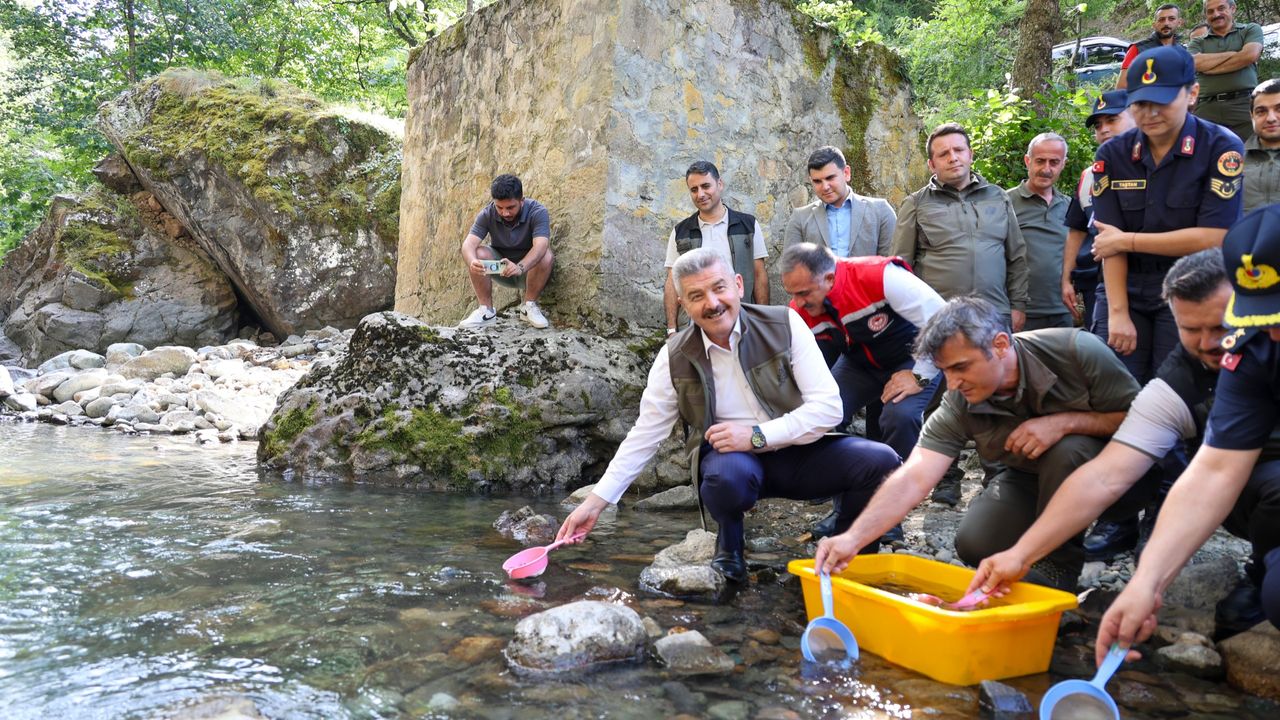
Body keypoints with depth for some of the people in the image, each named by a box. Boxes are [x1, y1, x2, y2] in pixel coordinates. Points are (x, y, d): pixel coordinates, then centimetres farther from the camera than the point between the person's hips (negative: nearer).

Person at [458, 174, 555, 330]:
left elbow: (540, 245, -39)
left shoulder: (538, 212, -23)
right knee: (478, 254, -26)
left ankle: (529, 306, -12)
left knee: (546, 256, -33)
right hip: (500, 270, 2)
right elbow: (469, 244, -27)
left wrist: (520, 267, -58)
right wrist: (472, 261, -52)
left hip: (528, 269, -2)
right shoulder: (487, 214, -15)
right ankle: (486, 310, -14)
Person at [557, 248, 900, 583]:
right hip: (731, 459, -1)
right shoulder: (675, 357, -3)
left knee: (881, 461, -23)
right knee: (729, 476, -37)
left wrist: (757, 436, -21)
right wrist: (595, 502, -1)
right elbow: (644, 436, 3)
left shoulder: (783, 324, -7)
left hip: (797, 451, 1)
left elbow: (828, 407, -10)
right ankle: (729, 544, 0)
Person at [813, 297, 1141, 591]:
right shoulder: (959, 405, -20)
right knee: (975, 543, -21)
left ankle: (1058, 566, -11)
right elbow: (913, 479, -27)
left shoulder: (1077, 352, -26)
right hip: (1030, 478, 2)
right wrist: (853, 537, -39)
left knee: (1066, 451, -34)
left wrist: (1065, 422, -33)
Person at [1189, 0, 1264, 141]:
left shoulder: (1251, 30, 16)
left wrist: (1209, 65, 0)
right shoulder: (1197, 42, 18)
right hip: (1207, 109, 1)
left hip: (1244, 104, -1)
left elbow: (1250, 55, -5)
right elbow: (1195, 63, -4)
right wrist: (1233, 54, -1)